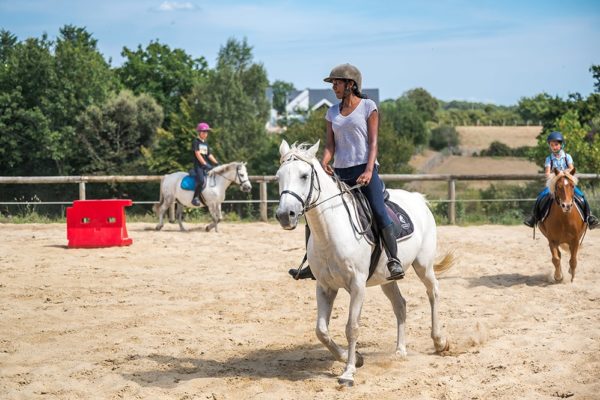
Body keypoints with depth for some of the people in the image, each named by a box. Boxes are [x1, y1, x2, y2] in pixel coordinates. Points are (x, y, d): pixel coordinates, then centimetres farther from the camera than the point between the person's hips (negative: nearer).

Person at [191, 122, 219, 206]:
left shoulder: (206, 144, 20)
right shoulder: (196, 142, -2)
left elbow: (209, 155, 19)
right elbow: (197, 154, -12)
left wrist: (216, 163, 5)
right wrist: (205, 164, -19)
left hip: (206, 166, 8)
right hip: (198, 165, -8)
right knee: (201, 180, -31)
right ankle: (195, 198, -25)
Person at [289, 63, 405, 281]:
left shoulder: (368, 106, 1)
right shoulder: (332, 112, 14)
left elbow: (373, 142, -4)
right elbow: (330, 144, 9)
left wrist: (369, 171, -16)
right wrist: (324, 163, -13)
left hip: (364, 169, -5)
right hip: (339, 172, 5)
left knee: (379, 212, -24)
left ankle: (394, 261, -21)